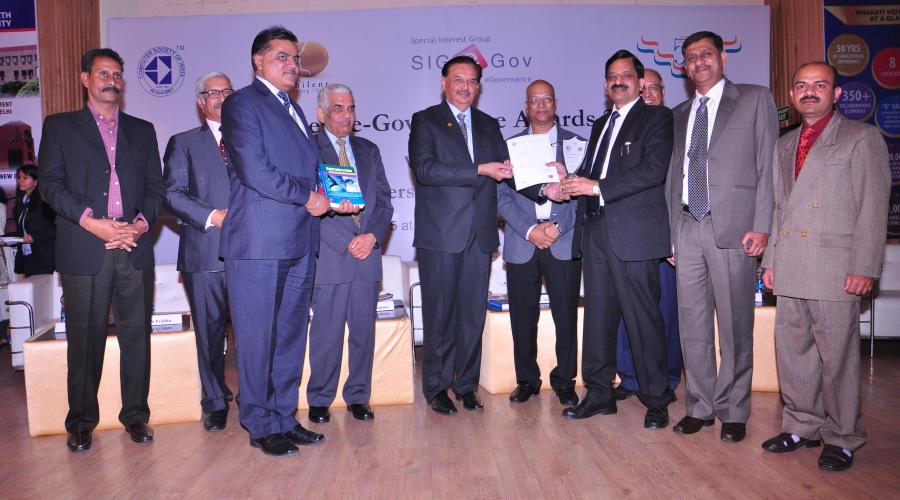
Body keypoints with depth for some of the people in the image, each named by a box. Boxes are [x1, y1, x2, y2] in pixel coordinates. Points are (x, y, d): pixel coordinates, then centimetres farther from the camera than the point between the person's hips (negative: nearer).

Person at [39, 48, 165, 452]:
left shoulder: (142, 130, 18)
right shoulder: (59, 127, 11)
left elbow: (156, 185, 11)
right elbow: (51, 184, 0)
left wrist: (141, 221, -7)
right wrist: (92, 222, -13)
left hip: (134, 247, 2)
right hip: (84, 250, -2)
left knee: (137, 334, 4)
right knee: (84, 338, 3)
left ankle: (135, 415, 15)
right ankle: (81, 421, 16)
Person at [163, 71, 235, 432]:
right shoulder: (184, 143, 12)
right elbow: (173, 193, 2)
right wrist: (211, 216, -11)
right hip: (205, 251, -1)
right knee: (210, 330, 4)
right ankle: (215, 403, 17)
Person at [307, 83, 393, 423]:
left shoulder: (368, 150, 16)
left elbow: (384, 200, 12)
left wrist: (372, 236, -5)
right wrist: (348, 242, -12)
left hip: (367, 255, 5)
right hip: (329, 257, -4)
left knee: (364, 332, 9)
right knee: (326, 334, 2)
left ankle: (358, 398, 21)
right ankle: (319, 401, 17)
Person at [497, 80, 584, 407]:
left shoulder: (576, 143, 10)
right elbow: (502, 195, 3)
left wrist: (558, 227, -10)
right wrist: (530, 230, -9)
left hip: (564, 242, -1)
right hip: (521, 243, 1)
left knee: (566, 315, 1)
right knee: (523, 316, 4)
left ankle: (564, 381, 16)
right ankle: (527, 380, 19)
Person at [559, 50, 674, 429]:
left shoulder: (657, 117, 0)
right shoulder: (600, 125, 23)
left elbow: (654, 170, -14)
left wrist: (597, 187, -17)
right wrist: (571, 182, 0)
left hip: (633, 233, -7)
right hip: (595, 231, 7)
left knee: (643, 318, -2)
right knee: (597, 316, 9)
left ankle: (656, 401, 11)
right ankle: (599, 394, 20)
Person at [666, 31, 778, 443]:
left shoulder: (755, 99, 6)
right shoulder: (679, 114, 19)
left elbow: (768, 165, -1)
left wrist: (761, 225, -10)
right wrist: (672, 231, 9)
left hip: (733, 227, -4)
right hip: (687, 228, 4)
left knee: (735, 326, 1)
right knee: (692, 325, 7)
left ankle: (733, 412, 15)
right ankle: (699, 406, 19)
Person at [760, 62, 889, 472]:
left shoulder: (861, 138, 2)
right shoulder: (784, 145, 19)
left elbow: (873, 207, -5)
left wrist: (864, 267, -12)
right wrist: (770, 260, 13)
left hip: (834, 269, -5)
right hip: (790, 270, 6)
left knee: (837, 358, 0)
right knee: (793, 352, 11)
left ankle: (842, 438, 15)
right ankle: (802, 426, 25)